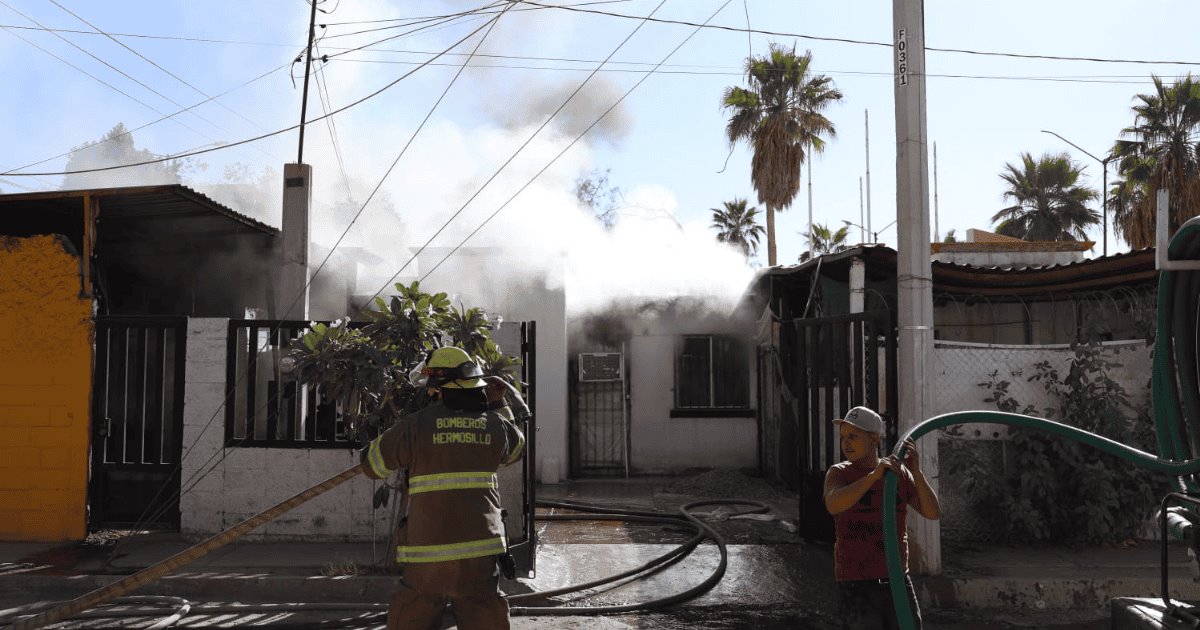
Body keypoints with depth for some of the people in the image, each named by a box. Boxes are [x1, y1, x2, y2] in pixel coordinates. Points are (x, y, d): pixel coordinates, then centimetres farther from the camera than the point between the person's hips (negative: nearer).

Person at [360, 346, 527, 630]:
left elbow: (372, 463, 8)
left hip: (428, 548, -1)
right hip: (479, 549, 2)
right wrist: (500, 407, 27)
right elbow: (515, 449, 26)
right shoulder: (495, 424, 3)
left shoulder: (415, 425, -5)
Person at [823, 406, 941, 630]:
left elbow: (933, 513, -6)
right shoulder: (839, 473, -8)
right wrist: (874, 475, -37)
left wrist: (916, 470, -18)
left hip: (897, 581, 5)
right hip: (856, 585, -4)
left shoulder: (900, 473, 4)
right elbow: (833, 505, -30)